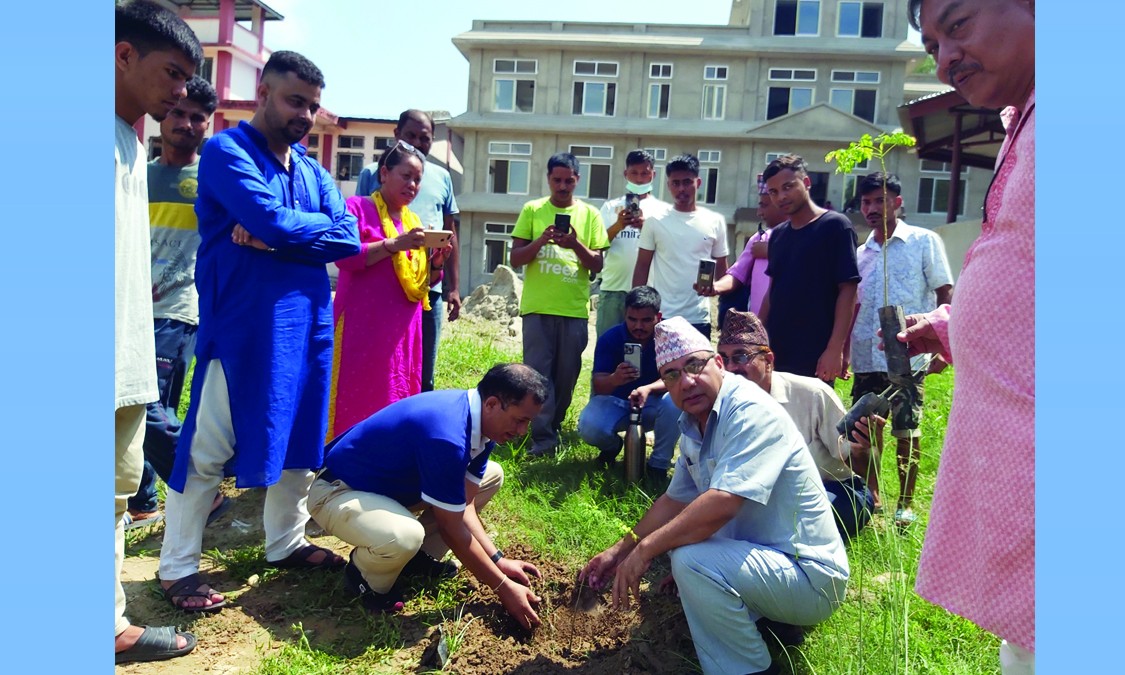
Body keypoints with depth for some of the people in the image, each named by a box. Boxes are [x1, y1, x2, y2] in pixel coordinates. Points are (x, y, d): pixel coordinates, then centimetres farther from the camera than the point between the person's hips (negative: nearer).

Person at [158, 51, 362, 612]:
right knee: (209, 449, 2)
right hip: (240, 327, -6)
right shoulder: (227, 152, -6)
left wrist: (273, 237, -12)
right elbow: (274, 221, -22)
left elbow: (349, 237, -1)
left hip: (306, 324, 7)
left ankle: (285, 543, 31)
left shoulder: (312, 171, 14)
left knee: (298, 438, 14)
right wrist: (317, 226, -4)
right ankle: (177, 567, 18)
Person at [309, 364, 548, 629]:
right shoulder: (445, 435, -35)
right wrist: (503, 587, -16)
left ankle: (421, 556, 13)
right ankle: (364, 576, -4)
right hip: (338, 492, -9)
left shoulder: (479, 419, -7)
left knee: (491, 475, 7)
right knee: (404, 536, -40)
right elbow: (454, 530, -24)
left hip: (394, 483, 9)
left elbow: (464, 506, -1)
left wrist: (498, 560, -7)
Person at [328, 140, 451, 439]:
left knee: (396, 400, 7)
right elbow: (344, 256, -14)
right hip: (362, 327, -6)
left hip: (402, 331, 6)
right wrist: (395, 244, -20)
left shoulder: (414, 222, 17)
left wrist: (436, 262, -2)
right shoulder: (358, 207, 0)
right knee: (355, 399, -7)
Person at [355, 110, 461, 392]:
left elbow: (451, 233, 15)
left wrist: (454, 287, 10)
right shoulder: (372, 173, 5)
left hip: (430, 287, 3)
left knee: (423, 375, 10)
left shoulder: (441, 177, 13)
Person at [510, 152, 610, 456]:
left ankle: (553, 427, 27)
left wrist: (575, 244, -16)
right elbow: (515, 259, 1)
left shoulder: (589, 214, 6)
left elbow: (597, 265, 3)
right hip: (538, 307, -1)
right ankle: (543, 437, 1)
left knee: (567, 374, 8)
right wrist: (541, 240, -16)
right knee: (538, 372, -4)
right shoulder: (532, 210, 5)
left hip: (575, 308, 1)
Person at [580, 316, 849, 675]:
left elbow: (722, 504, -33)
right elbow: (675, 500, 16)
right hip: (763, 554, 9)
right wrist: (621, 550, 12)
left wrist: (644, 550, -25)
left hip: (810, 576, -9)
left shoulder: (751, 411, -22)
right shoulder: (694, 426, 5)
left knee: (692, 560, -29)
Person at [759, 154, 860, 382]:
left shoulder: (835, 226, -6)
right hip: (774, 354, 6)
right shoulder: (777, 234, 12)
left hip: (815, 357, -6)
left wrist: (836, 349, -17)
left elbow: (847, 290, -11)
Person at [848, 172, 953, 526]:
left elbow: (946, 295, -1)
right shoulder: (861, 253, 14)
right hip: (866, 357, 5)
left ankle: (906, 504, 15)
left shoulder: (924, 241, 1)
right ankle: (870, 497, 22)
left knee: (906, 430, 2)